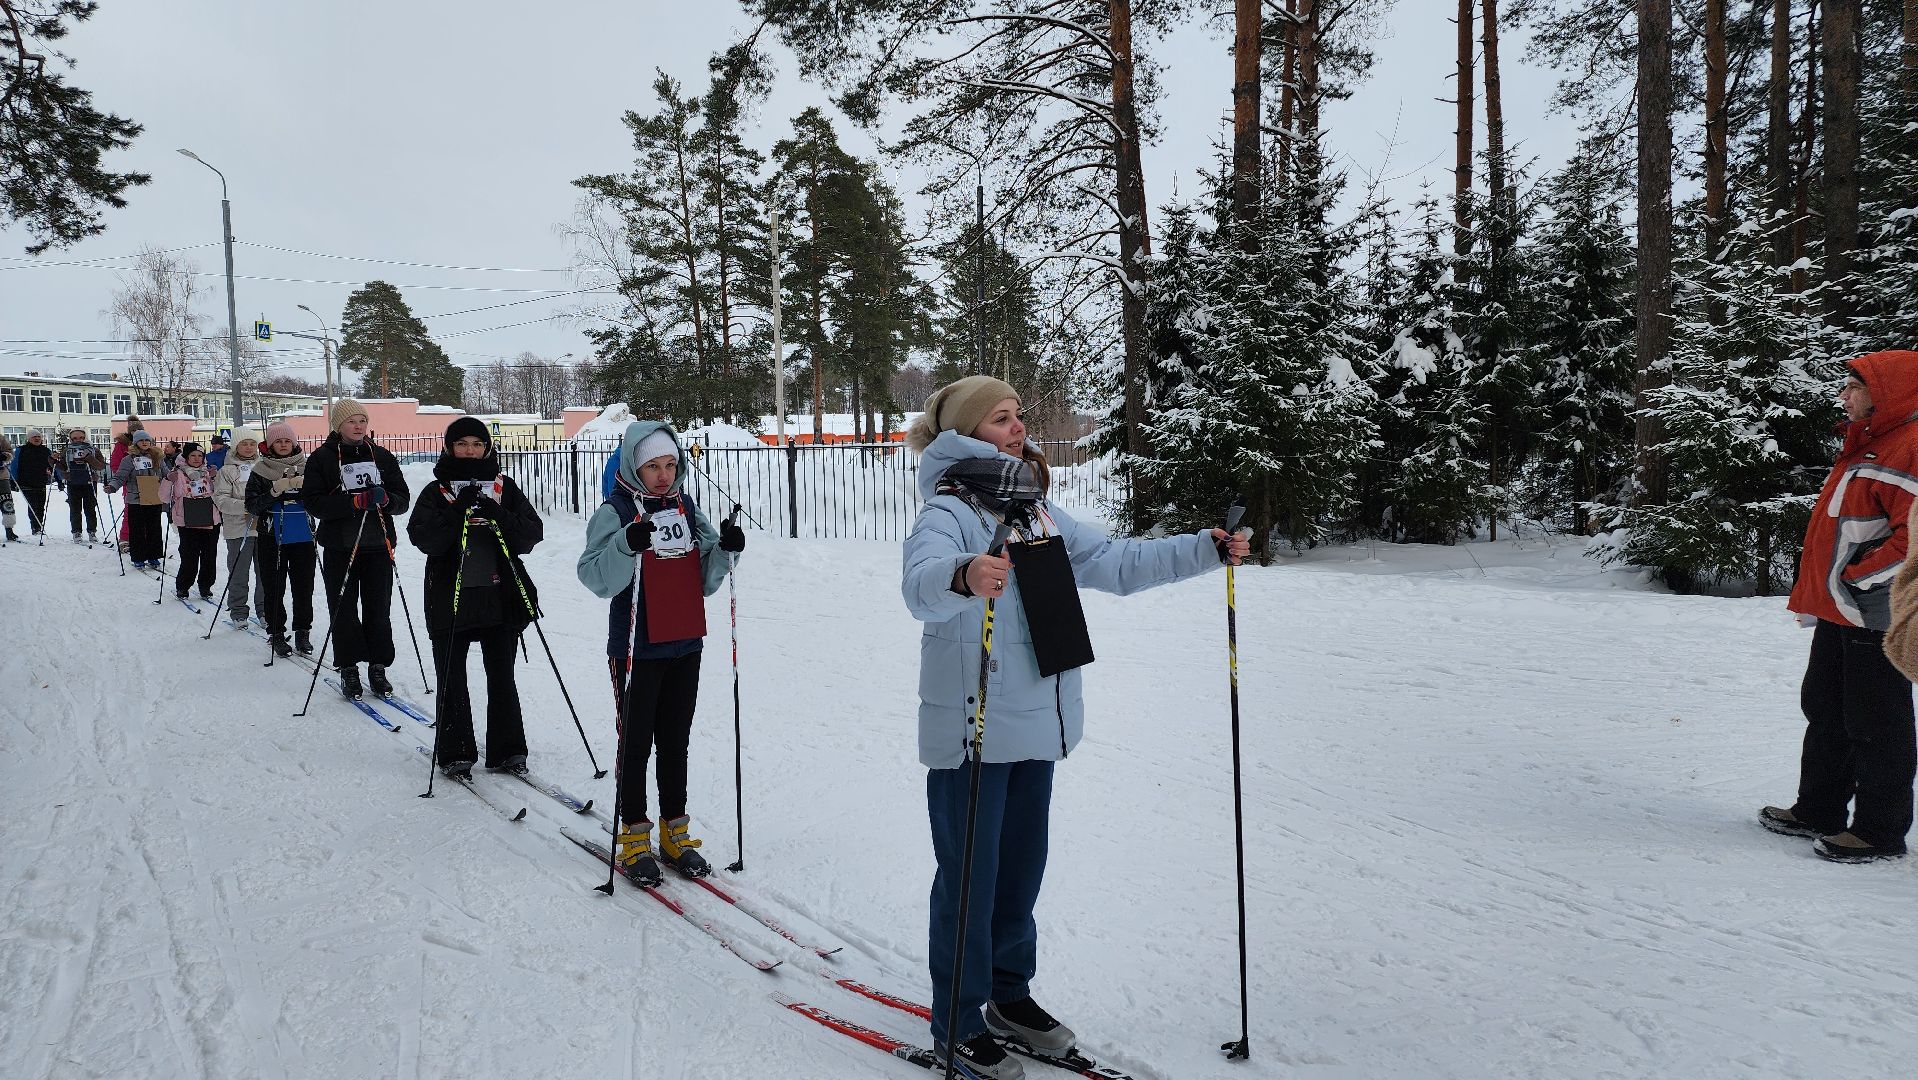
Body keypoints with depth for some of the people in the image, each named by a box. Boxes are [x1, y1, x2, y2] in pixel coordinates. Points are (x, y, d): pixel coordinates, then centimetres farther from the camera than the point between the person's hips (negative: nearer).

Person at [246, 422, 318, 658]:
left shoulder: (306, 467, 6)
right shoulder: (261, 471, 2)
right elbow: (252, 505, -3)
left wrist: (304, 485, -13)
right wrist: (275, 491, -17)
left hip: (303, 538, 1)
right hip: (272, 539, -1)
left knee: (304, 587, 4)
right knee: (274, 588, 2)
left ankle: (303, 633, 16)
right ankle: (276, 634, 13)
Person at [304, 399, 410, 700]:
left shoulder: (382, 456, 9)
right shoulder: (321, 458, 1)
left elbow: (402, 500, 8)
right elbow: (313, 502, -9)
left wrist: (386, 500, -15)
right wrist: (355, 501, -21)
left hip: (378, 544, 2)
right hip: (339, 546, -2)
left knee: (378, 609, 4)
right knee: (343, 610, 2)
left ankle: (377, 667, 12)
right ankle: (348, 669, 11)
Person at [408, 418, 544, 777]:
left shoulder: (505, 487, 8)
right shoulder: (437, 491, 4)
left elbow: (533, 532, 0)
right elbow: (422, 538, -9)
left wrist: (498, 517, -16)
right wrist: (458, 511, -19)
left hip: (500, 596, 1)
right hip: (451, 597, -1)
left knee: (502, 676, 6)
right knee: (452, 680, 4)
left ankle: (507, 750, 15)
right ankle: (455, 754, 13)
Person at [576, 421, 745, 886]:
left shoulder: (686, 508, 9)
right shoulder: (615, 512, -7)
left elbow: (703, 581, 10)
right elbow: (596, 578, -19)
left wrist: (725, 550, -8)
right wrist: (627, 544, -34)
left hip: (685, 646, 5)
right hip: (637, 649, -5)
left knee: (676, 742, 12)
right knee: (636, 743, 3)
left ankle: (675, 833, 23)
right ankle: (633, 837, 15)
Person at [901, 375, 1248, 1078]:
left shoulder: (1037, 512, 12)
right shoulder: (948, 511, -12)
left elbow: (1114, 564, 17)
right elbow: (920, 583, -32)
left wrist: (1204, 551, 9)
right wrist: (964, 577, -54)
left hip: (1037, 728, 7)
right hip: (970, 729, -7)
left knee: (1022, 867, 18)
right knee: (970, 876, 2)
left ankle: (1010, 995, 36)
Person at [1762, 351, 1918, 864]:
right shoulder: (1864, 448, 17)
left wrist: (1855, 582, -20)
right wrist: (1815, 596, 21)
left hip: (1876, 616, -10)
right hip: (1840, 612, 10)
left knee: (1875, 725, -1)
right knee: (1824, 711, 16)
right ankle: (1818, 811, 27)